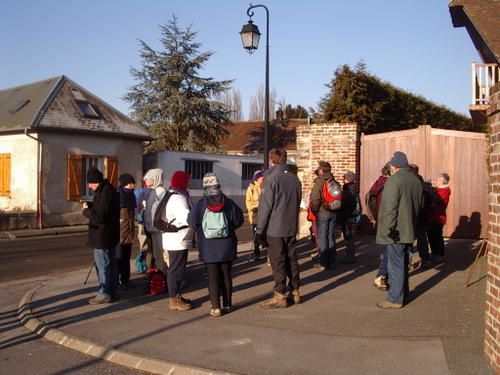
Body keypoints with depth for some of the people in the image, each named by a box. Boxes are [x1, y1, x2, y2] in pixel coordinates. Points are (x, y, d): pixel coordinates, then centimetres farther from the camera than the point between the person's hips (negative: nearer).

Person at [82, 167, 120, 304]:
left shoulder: (105, 193, -22)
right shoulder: (109, 190, 10)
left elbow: (100, 216, -25)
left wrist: (86, 211, -10)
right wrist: (91, 205, 6)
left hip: (102, 236, -10)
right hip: (109, 234, 10)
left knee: (103, 265, 0)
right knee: (110, 264, 16)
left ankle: (104, 294, 8)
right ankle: (113, 292, 25)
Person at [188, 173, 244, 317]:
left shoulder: (201, 204, -9)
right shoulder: (228, 203, -4)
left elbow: (192, 221, -8)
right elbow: (238, 220, 3)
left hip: (208, 248, -2)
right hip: (226, 246, 2)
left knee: (213, 277, 3)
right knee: (226, 275, 12)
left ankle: (216, 307, 1)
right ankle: (227, 305, 19)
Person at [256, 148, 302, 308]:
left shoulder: (271, 179, -14)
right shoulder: (294, 179, 8)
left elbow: (265, 207, -15)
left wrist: (260, 229, -10)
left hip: (274, 229, -6)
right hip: (291, 228, 7)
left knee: (278, 263, 0)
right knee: (292, 260, 14)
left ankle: (280, 296, 4)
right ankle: (295, 291, 21)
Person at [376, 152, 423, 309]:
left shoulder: (394, 180, -17)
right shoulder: (415, 180, 10)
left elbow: (390, 208, -23)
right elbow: (420, 205, 19)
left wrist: (387, 229, -19)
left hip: (396, 232, -9)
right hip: (409, 230, 9)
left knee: (395, 266, -2)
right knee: (403, 264, 19)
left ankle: (395, 299, 4)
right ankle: (403, 294, 30)